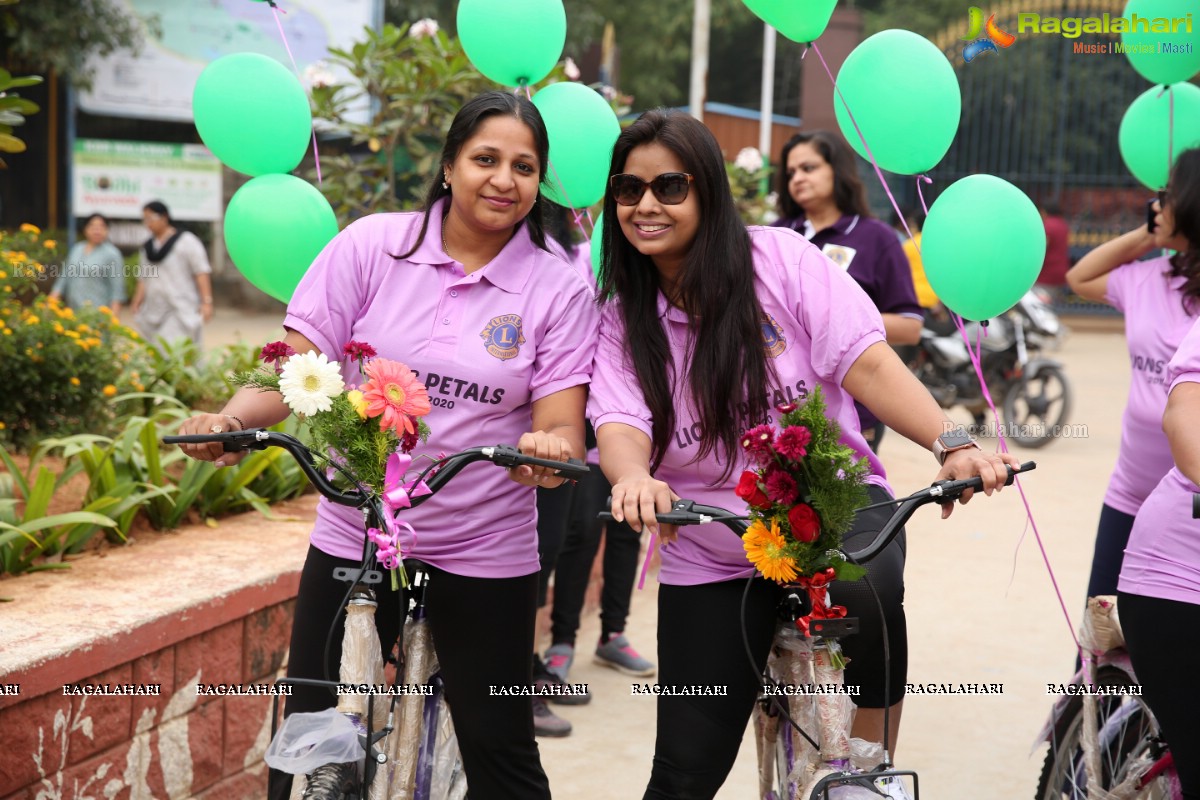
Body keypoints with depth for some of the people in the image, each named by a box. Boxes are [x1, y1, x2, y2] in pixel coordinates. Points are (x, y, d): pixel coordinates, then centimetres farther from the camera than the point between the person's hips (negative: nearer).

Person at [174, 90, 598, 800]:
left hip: (486, 554, 0)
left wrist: (550, 448, -32)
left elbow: (561, 425, -9)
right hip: (354, 537, 1)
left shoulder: (559, 289, -4)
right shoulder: (372, 246, -3)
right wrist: (230, 418, -22)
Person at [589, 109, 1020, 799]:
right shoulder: (623, 319, 1)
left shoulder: (781, 259, -7)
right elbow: (621, 426, -14)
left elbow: (868, 365, -14)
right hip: (711, 554, 3)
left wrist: (952, 444, -30)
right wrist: (635, 478, -39)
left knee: (866, 588, -38)